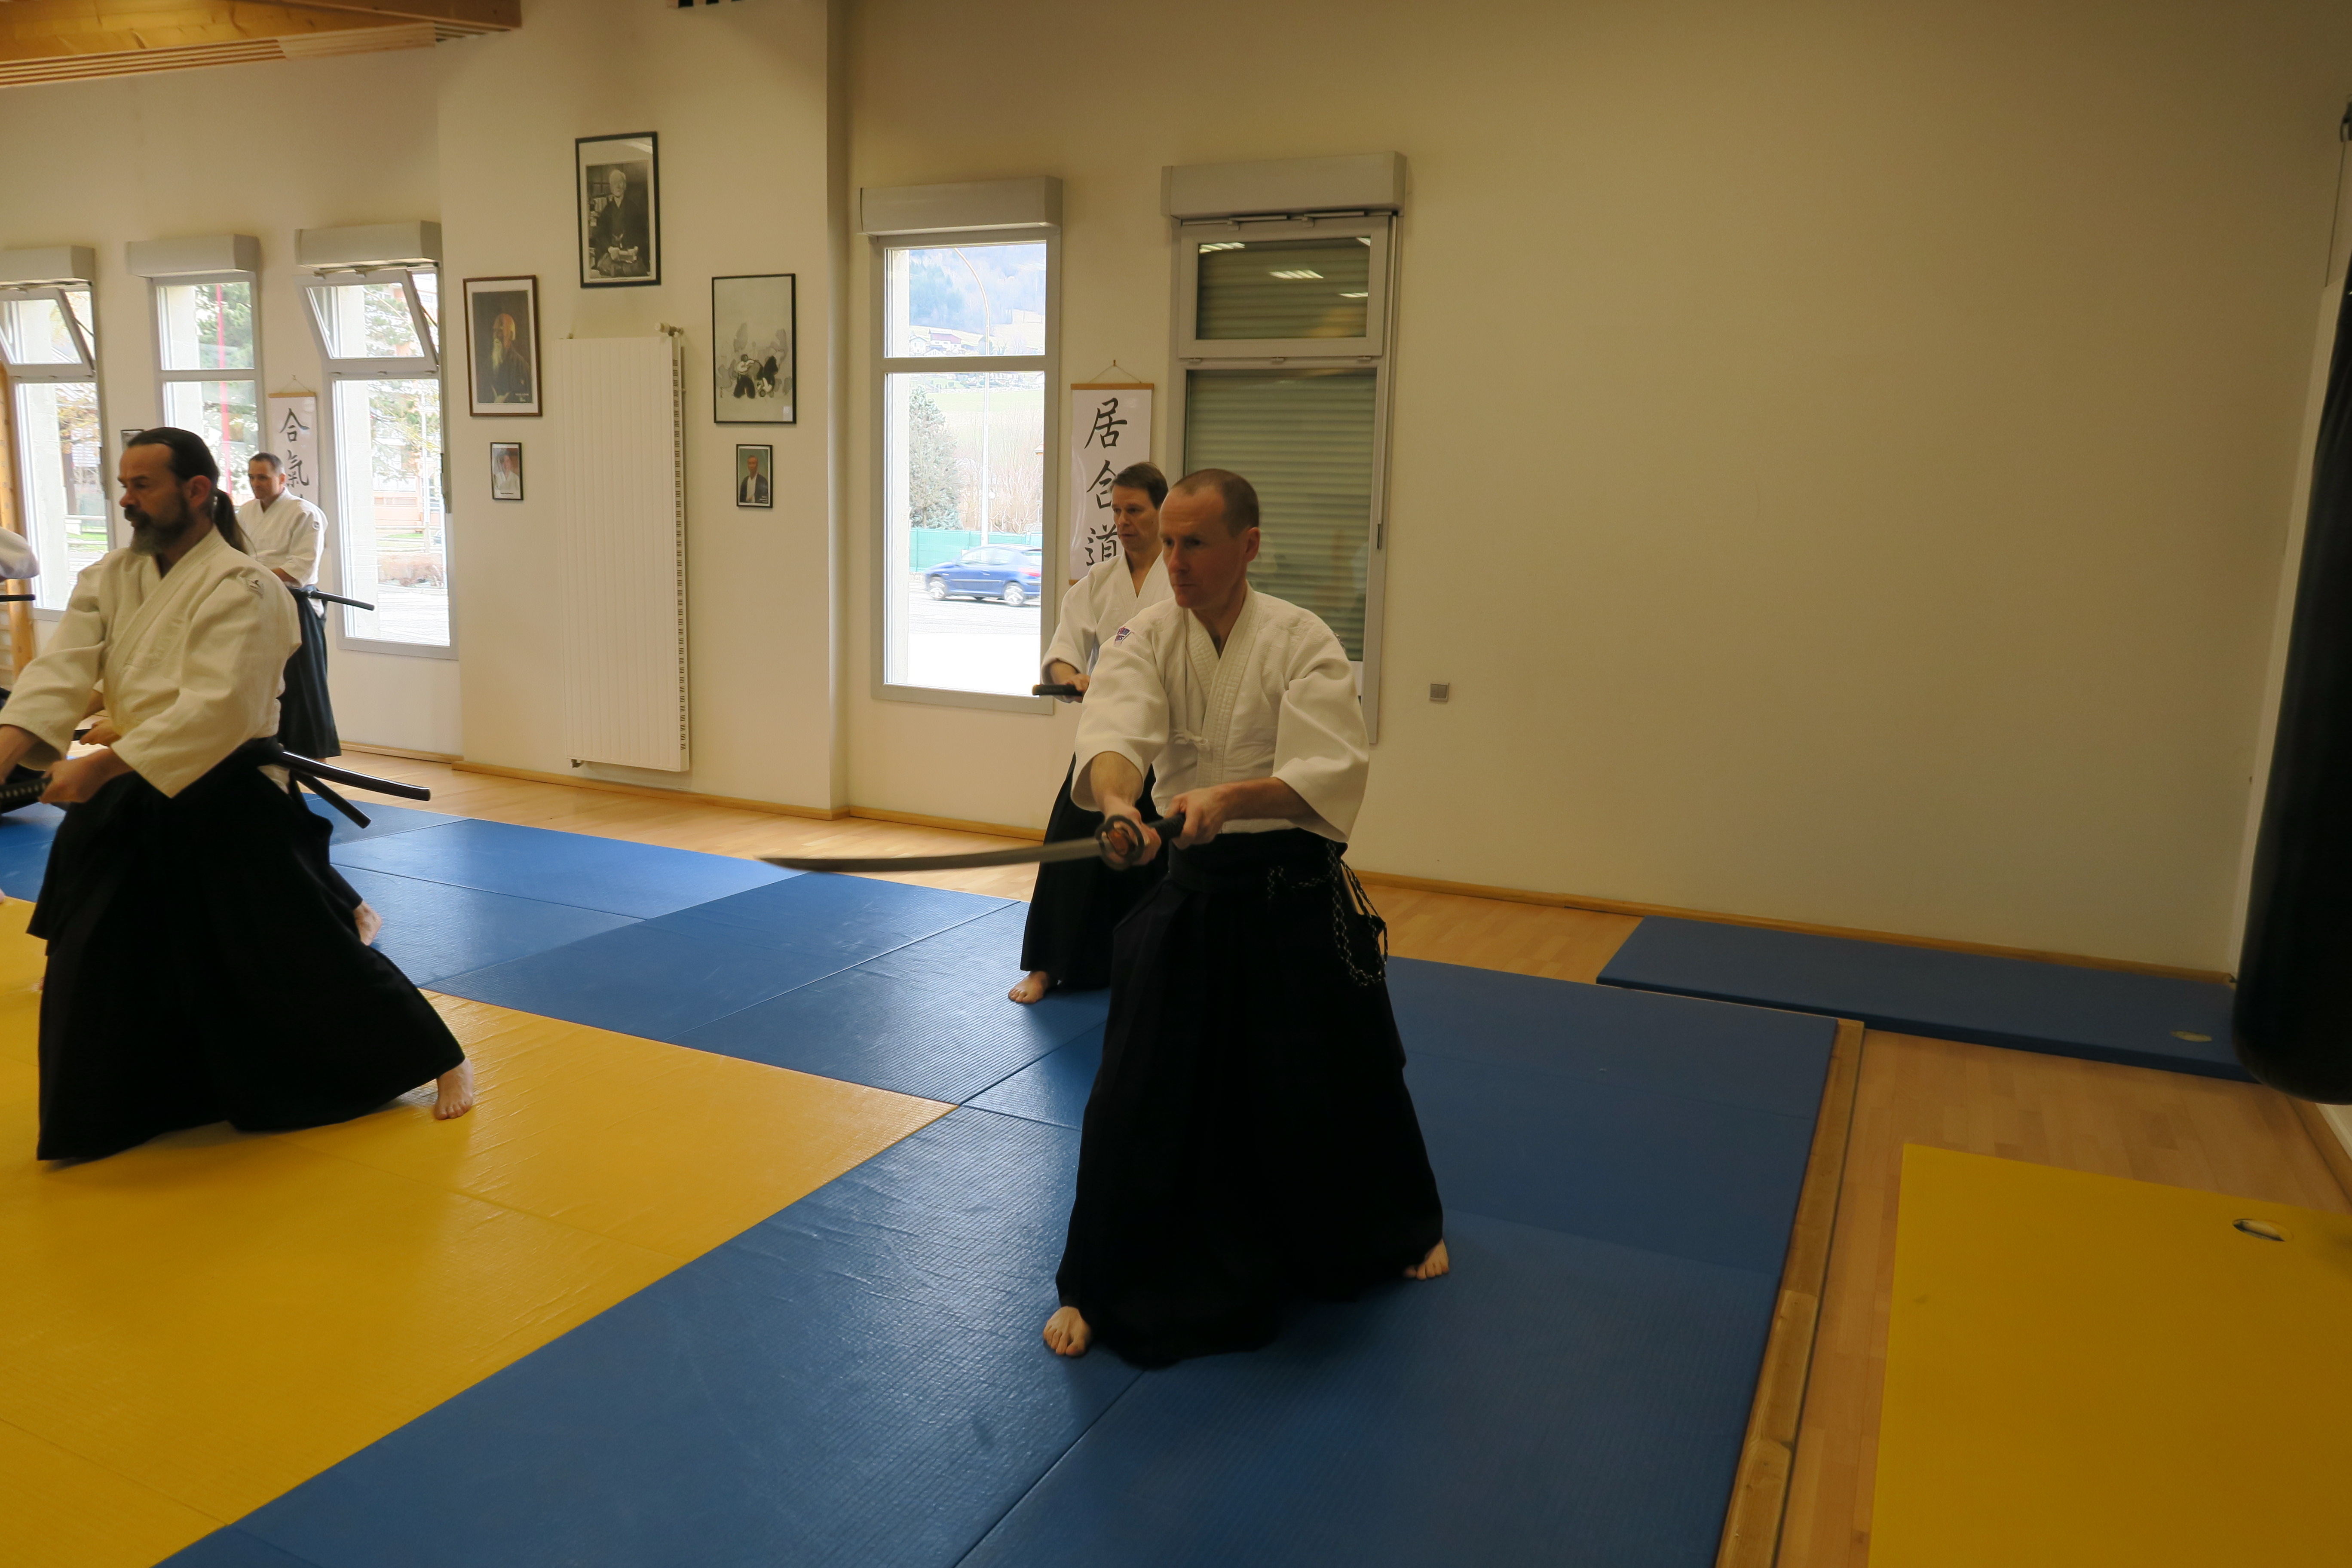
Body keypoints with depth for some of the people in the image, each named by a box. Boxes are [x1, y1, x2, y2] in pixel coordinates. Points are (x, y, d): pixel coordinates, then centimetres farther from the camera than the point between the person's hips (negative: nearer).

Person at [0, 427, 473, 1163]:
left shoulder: (241, 589, -16)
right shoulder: (111, 578, 7)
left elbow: (217, 710, -26)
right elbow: (62, 671, -5)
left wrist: (101, 766, -31)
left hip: (228, 804, -7)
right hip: (134, 801, 7)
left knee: (311, 951, -1)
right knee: (92, 962, 13)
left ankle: (441, 1061, 15)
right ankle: (91, 1123, 33)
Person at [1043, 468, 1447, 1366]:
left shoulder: (1302, 643, -12)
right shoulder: (1147, 640, -5)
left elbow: (1329, 776, -22)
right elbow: (1115, 729, -24)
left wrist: (1230, 797, -39)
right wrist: (1118, 801, -46)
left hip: (1296, 895, -1)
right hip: (1188, 889, 2)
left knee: (1337, 1081, 15)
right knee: (1136, 1093, 2)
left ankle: (1403, 1230, 45)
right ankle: (1098, 1291, 21)